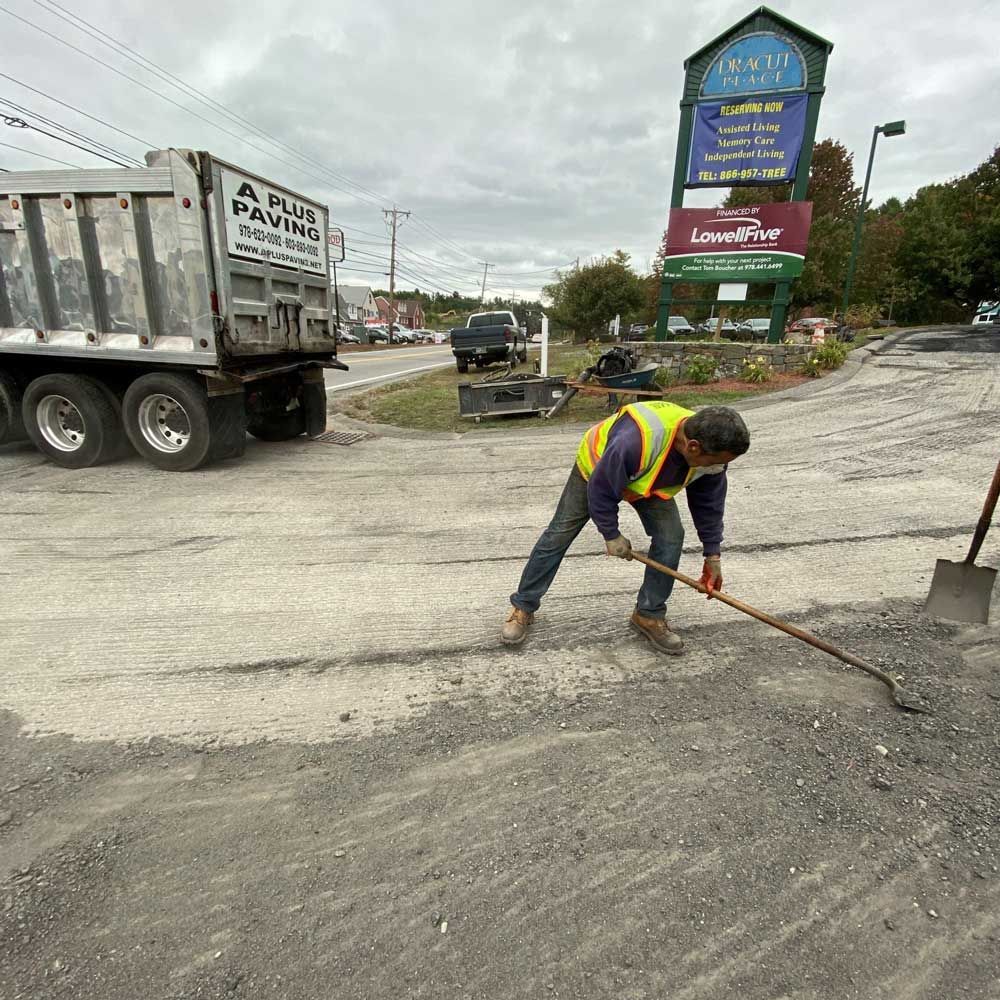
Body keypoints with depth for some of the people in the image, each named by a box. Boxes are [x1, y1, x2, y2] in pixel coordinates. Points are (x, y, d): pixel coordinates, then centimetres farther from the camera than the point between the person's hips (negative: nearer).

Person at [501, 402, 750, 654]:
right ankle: (523, 607, 15)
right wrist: (611, 534, -18)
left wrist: (712, 555, -5)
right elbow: (601, 489, -31)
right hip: (596, 468, -4)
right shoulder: (633, 443, -48)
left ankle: (649, 614, 6)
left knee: (671, 537, -13)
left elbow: (709, 503, -10)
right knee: (559, 535, -1)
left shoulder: (710, 448, -27)